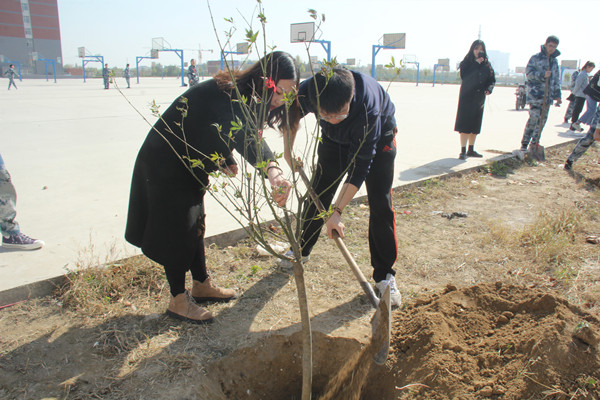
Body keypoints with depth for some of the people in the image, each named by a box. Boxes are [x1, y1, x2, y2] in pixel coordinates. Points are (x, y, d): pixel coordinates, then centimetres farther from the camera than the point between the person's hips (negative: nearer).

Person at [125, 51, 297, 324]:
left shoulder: (245, 98, 0)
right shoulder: (228, 95, -31)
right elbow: (244, 136, -51)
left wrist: (226, 160, -8)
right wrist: (272, 170, -66)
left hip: (190, 164, 10)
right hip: (166, 164, -10)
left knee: (194, 223, 18)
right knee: (177, 230, -1)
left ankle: (202, 285, 34)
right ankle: (178, 300, 16)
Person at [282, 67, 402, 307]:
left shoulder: (367, 107, -44)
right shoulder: (307, 91, -32)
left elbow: (360, 166, -38)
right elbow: (293, 115, -5)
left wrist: (337, 212, -37)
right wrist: (288, 151, -7)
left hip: (377, 138, -4)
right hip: (334, 140, 4)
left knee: (380, 205, -13)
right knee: (317, 195, 7)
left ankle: (384, 275, 1)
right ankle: (301, 249, 31)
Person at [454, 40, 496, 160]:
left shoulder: (487, 65, 8)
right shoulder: (466, 62, -1)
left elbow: (492, 79, 7)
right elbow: (464, 76, -16)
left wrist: (489, 89, -13)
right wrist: (476, 63, -15)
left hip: (479, 97, 4)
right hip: (467, 96, -4)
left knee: (475, 124, 8)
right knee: (465, 123, -8)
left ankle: (471, 150, 16)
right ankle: (463, 151, -6)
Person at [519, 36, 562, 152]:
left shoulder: (554, 61, 18)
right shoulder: (536, 58, 1)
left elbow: (556, 80, 22)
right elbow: (528, 72, -7)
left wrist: (557, 95, 16)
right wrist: (542, 75, -19)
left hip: (548, 95, 6)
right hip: (535, 93, -6)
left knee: (543, 119, 4)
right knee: (534, 117, -14)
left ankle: (534, 144, 13)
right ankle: (524, 144, -6)